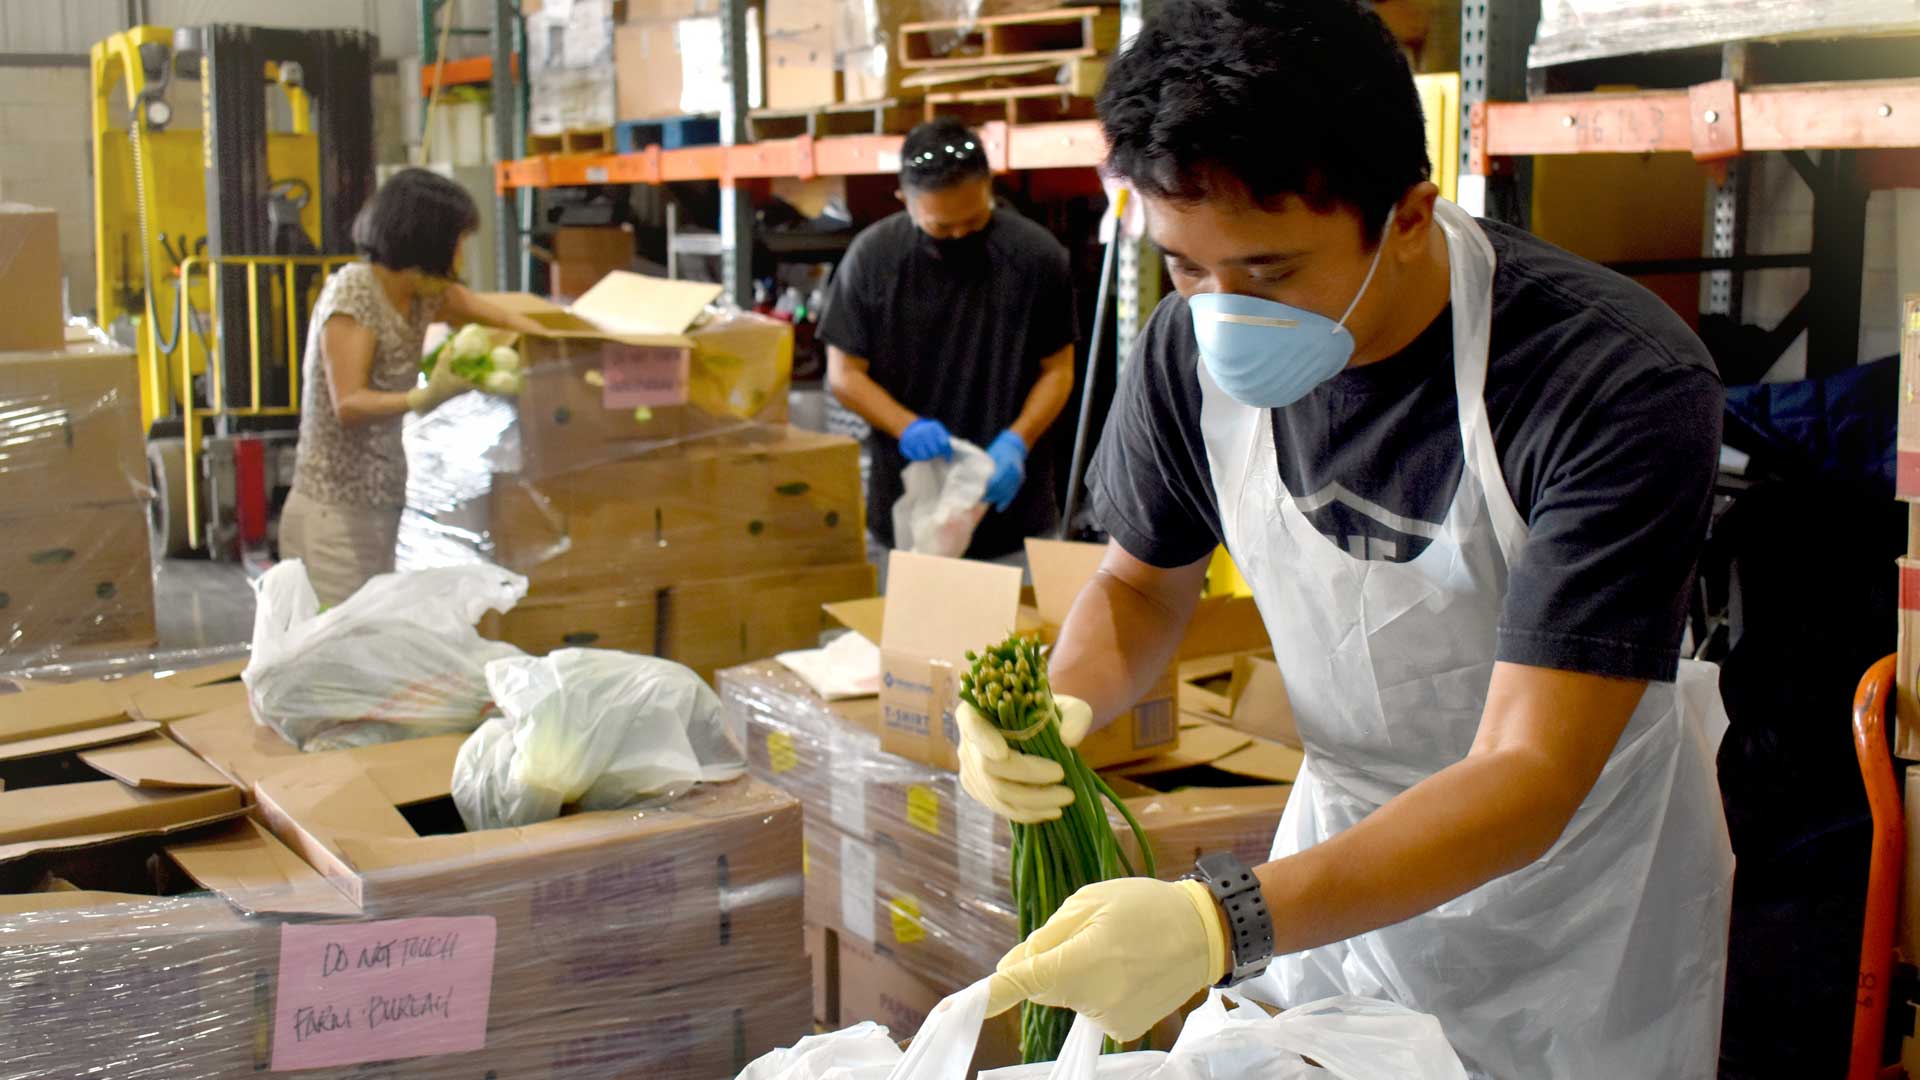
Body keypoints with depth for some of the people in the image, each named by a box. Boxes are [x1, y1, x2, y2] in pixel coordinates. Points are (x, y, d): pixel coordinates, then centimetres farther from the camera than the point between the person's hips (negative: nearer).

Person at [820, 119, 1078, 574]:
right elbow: (845, 374, 1)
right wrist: (907, 427, -16)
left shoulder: (1036, 254, -5)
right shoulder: (872, 256, -5)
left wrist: (1017, 442, -15)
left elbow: (1057, 370, 3)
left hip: (1014, 511, 0)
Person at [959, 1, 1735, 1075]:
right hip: (1353, 839, 4)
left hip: (1579, 878, -3)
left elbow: (1526, 780, -35)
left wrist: (1223, 925, -47)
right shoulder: (1194, 349, -17)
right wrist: (1060, 705, -21)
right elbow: (1144, 582, 2)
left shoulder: (1627, 386, -32)